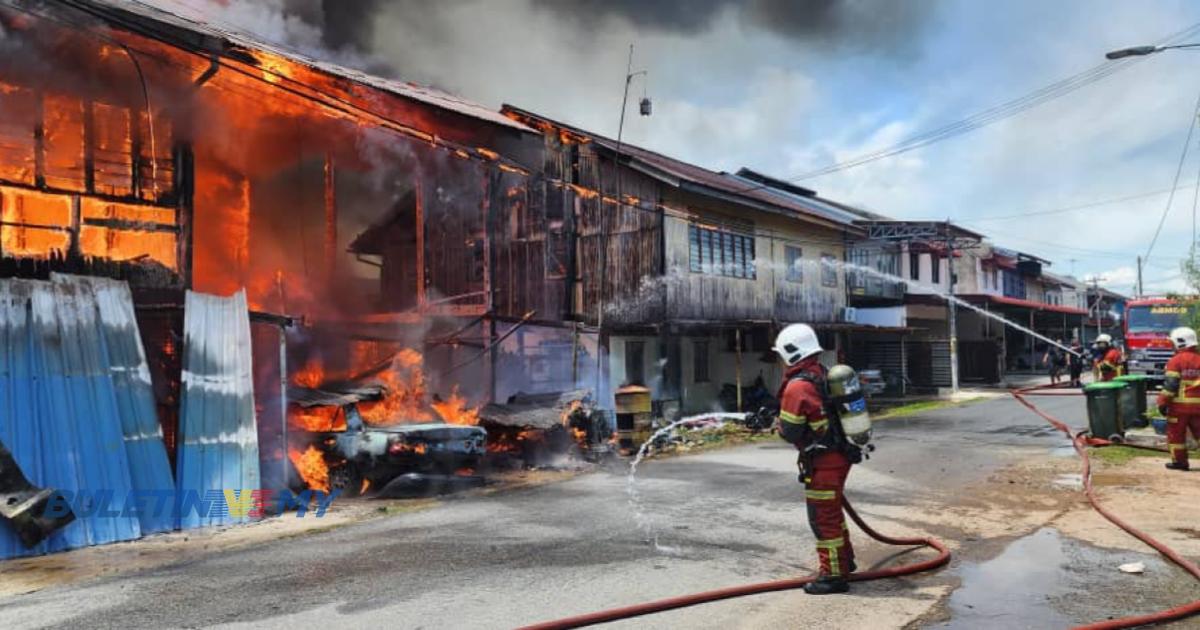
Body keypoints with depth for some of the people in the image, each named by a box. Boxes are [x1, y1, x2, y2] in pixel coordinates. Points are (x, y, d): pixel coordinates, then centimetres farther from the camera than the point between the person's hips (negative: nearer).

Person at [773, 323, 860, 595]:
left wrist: (778, 423, 3)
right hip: (841, 453, 9)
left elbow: (790, 432, -16)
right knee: (832, 511, 24)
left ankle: (834, 575, 8)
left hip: (822, 461, -9)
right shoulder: (825, 374, 6)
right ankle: (844, 559, 39)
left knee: (823, 517, 1)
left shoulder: (797, 386, -21)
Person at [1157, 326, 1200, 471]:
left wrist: (1162, 402, -8)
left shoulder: (1176, 361, -10)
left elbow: (1170, 385, -14)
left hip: (1179, 405, -5)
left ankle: (1179, 461, 11)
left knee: (1176, 433, 6)